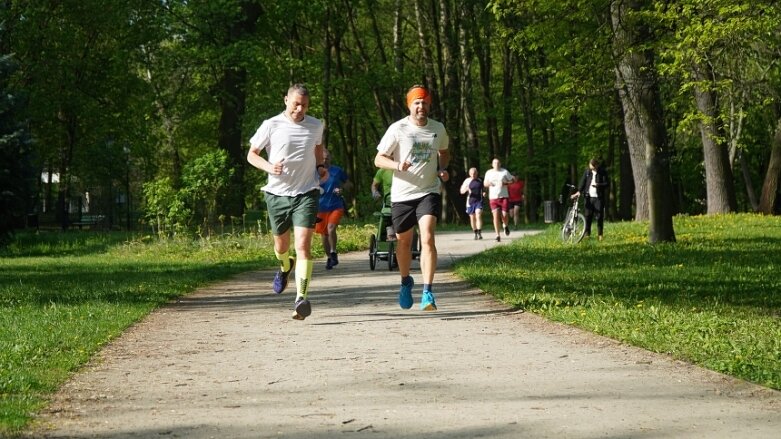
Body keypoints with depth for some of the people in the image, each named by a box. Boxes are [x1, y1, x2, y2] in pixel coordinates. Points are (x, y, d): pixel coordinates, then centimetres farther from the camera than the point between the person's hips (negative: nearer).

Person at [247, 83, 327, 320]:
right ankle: (285, 266, 53)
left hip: (306, 193, 0)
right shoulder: (271, 126, -5)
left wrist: (320, 166, 8)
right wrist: (268, 167, -17)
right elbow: (252, 154, 3)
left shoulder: (316, 126, 4)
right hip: (277, 193, 1)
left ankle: (302, 298, -19)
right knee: (281, 244, 17)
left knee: (303, 244, -16)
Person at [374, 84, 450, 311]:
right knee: (404, 242, 12)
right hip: (402, 194, 0)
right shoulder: (397, 129, -6)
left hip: (429, 192, 0)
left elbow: (444, 152, 23)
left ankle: (428, 292, -19)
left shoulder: (438, 128, 4)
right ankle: (405, 282, 39)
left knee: (428, 239, -18)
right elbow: (379, 159, -4)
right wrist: (397, 165, -23)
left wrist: (442, 169, 3)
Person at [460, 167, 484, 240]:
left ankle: (479, 233, -20)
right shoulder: (467, 181, 3)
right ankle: (475, 233, 22)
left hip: (479, 201, -1)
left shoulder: (480, 180, 7)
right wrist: (466, 189, -17)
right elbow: (461, 191, 4)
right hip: (470, 201, 1)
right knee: (472, 217, 7)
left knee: (478, 215, -18)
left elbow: (484, 188, 24)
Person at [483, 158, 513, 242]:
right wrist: (488, 183, -6)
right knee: (495, 216, -10)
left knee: (504, 215, -6)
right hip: (493, 197, 1)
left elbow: (511, 181, 8)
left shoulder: (504, 172, 3)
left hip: (504, 197, -1)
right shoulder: (489, 173, 9)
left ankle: (506, 226, 31)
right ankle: (498, 235, -7)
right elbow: (485, 183, 17)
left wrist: (505, 183, -12)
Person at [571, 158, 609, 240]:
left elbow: (607, 183, -6)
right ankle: (587, 233, 5)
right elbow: (583, 181, 8)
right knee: (588, 215, -1)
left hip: (599, 197, -2)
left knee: (599, 216, -1)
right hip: (589, 197, 3)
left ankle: (600, 234, 8)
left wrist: (598, 185, -22)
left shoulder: (603, 172, -2)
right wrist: (579, 191, -5)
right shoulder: (587, 172, 8)